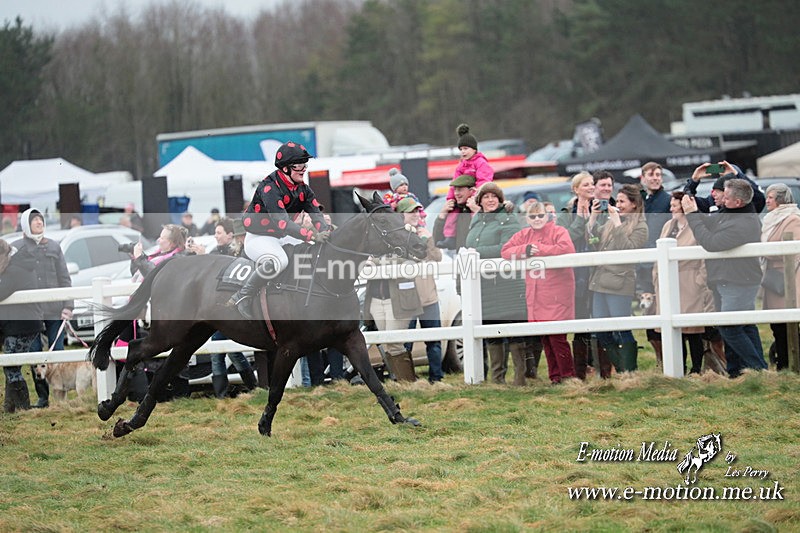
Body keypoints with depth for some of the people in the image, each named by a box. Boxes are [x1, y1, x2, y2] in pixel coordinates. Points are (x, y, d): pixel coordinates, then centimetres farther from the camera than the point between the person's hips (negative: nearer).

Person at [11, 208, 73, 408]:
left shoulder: (54, 247, 10)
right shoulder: (16, 249, 4)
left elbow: (64, 279, 9)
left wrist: (68, 305, 0)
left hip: (54, 310, 1)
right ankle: (42, 396, 7)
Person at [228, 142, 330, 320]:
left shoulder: (303, 189, 2)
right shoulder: (269, 188, -24)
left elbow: (316, 215, -8)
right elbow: (282, 222, -34)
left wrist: (326, 234, -30)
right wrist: (312, 236, -41)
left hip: (282, 237, 9)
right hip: (258, 238, -9)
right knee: (278, 261, -37)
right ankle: (242, 298, -24)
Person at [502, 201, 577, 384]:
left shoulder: (558, 231, -4)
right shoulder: (523, 235, 14)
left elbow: (567, 248, -22)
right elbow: (506, 251, 7)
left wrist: (539, 249, -15)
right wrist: (525, 250, -11)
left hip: (556, 293, -6)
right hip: (535, 294, 6)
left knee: (557, 338, -11)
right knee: (545, 340, 8)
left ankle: (568, 376, -5)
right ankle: (555, 377, 14)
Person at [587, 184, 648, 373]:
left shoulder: (639, 226, -1)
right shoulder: (610, 222, 18)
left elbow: (628, 249, -14)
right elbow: (593, 242, 13)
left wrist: (617, 224, -13)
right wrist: (593, 217, 6)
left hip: (619, 284, -7)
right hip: (601, 282, 7)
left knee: (622, 331, -6)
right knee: (601, 332, 8)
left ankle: (629, 372, 0)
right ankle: (622, 371, 17)